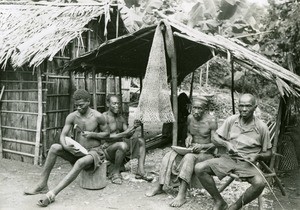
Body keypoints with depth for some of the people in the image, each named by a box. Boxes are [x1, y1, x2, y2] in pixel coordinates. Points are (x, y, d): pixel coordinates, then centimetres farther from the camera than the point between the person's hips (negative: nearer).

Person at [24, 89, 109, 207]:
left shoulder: (98, 117, -11)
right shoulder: (72, 117, -2)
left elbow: (107, 133, -1)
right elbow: (63, 135, -7)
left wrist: (92, 134, -17)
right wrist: (65, 146, -28)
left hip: (94, 152, -4)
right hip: (77, 151, 4)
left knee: (80, 163, -37)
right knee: (54, 147, -19)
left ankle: (52, 193, -40)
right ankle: (42, 185, -16)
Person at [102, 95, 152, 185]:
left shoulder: (121, 118, 12)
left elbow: (128, 136, 9)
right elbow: (106, 137, -20)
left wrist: (134, 127, -11)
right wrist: (123, 134, -27)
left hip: (120, 146, 8)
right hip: (108, 148, -8)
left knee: (141, 141, -4)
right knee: (123, 145, -37)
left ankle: (140, 171, -10)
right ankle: (115, 173, -16)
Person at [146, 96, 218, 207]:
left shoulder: (211, 121, -16)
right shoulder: (190, 117, 2)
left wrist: (202, 146, -32)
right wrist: (188, 137, -2)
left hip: (206, 153, -6)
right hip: (191, 151, 6)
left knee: (189, 158, -36)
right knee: (170, 156, -18)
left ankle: (182, 195, -35)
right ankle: (159, 187, -10)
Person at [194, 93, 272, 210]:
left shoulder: (261, 127, -3)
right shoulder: (231, 120, 2)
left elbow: (268, 153, 6)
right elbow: (215, 138, 7)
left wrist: (257, 156, -15)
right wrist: (226, 144, -13)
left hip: (247, 164, -1)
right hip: (228, 159, 2)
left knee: (260, 183, -33)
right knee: (199, 168, -20)